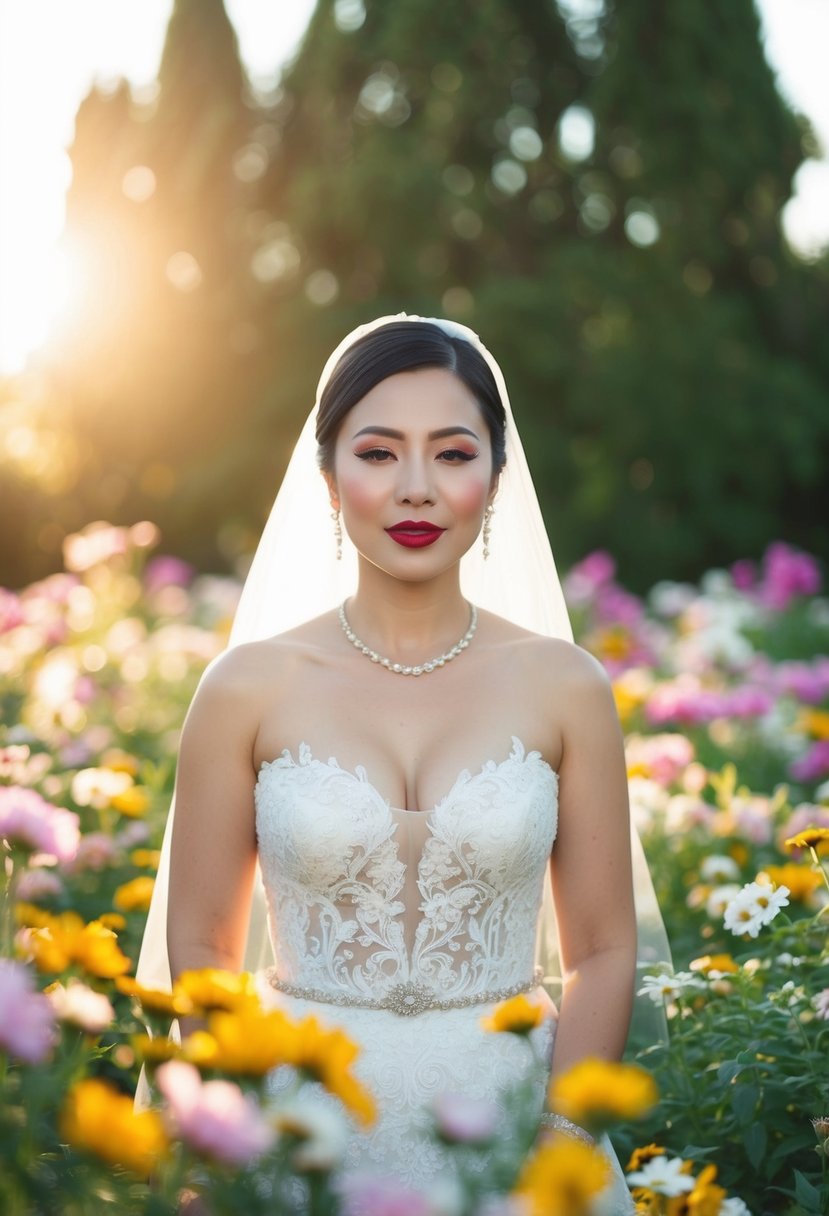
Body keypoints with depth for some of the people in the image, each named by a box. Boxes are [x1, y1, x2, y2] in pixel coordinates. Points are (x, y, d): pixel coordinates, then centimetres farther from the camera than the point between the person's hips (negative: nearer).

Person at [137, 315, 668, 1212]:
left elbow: (602, 952, 2)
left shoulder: (563, 686, -2)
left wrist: (558, 1137, -10)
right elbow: (200, 947, 0)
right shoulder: (250, 686, -4)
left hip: (506, 1124, 1)